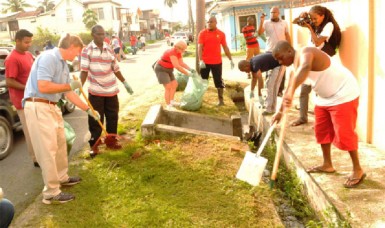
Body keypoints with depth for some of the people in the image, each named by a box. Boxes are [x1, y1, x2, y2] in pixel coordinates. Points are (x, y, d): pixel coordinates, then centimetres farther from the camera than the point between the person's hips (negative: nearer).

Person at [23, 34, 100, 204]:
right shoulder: (48, 57, -16)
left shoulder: (64, 65, 13)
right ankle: (51, 193, 5)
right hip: (38, 107, -10)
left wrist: (87, 109, 19)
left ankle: (61, 177, 39)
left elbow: (69, 92, 18)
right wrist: (70, 85, -14)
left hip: (52, 107, 10)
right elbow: (43, 87, -25)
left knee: (60, 144, 20)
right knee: (48, 150, -5)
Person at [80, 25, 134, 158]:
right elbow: (84, 70, -12)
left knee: (113, 117, 12)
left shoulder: (109, 49, 5)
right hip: (95, 91, -4)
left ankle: (111, 141, 28)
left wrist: (125, 83, 15)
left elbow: (116, 68, 13)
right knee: (95, 119, 3)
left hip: (111, 89, 4)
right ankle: (94, 146, 14)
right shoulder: (87, 50, -8)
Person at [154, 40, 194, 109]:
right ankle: (169, 106, -10)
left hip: (167, 70, 10)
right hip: (161, 69, -10)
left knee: (175, 84, 11)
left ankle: (171, 101, 23)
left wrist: (190, 69, -12)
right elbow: (177, 66, -35)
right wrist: (187, 74, -32)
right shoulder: (172, 52, -30)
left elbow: (182, 63, 1)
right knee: (168, 87, -14)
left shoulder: (178, 52, -1)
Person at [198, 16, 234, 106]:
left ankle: (221, 100, 16)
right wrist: (201, 60, -18)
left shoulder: (221, 34, 3)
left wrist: (230, 59, 4)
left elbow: (225, 47, 7)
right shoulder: (202, 33, -2)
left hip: (217, 62, 1)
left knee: (219, 81, 6)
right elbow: (200, 47, -8)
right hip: (205, 62, -1)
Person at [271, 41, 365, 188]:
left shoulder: (305, 53, -23)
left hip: (343, 94, -10)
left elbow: (305, 67, -49)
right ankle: (327, 165, 28)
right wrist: (280, 111, 16)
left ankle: (358, 170, 6)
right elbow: (289, 89, 15)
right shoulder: (297, 64, 6)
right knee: (322, 130, 14)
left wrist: (291, 92, -58)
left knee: (344, 134, -8)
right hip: (325, 97, 10)